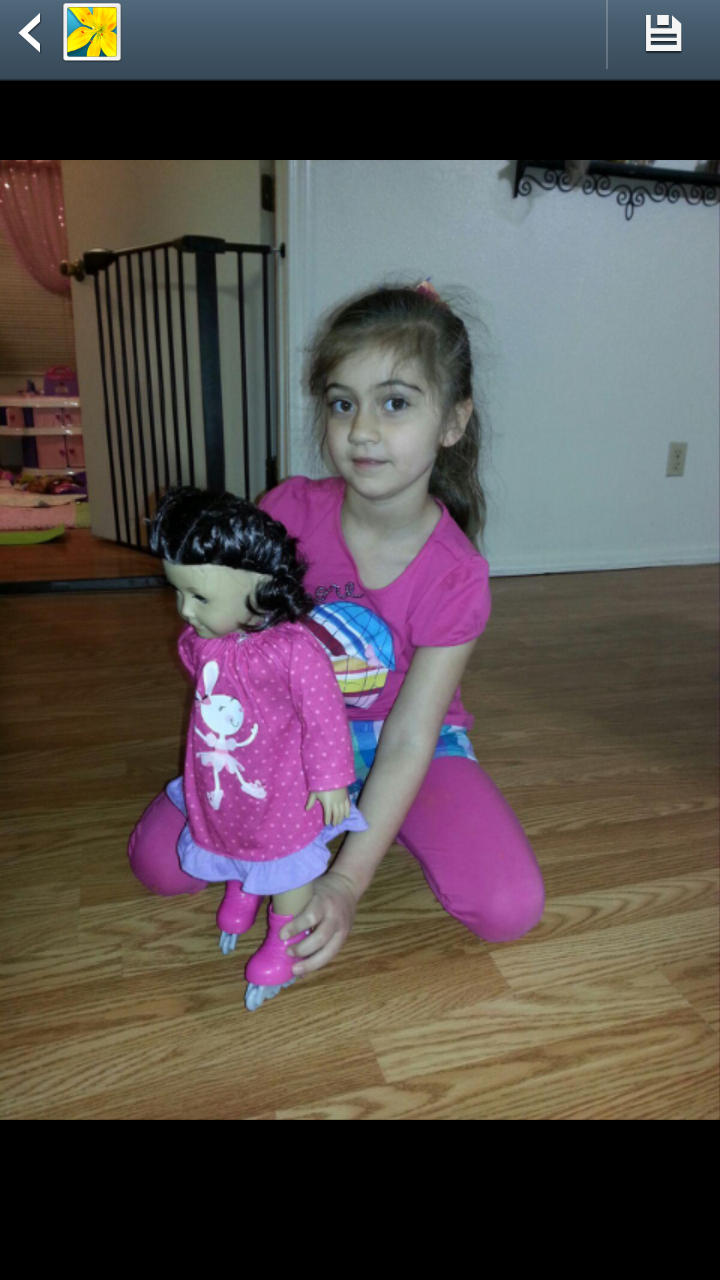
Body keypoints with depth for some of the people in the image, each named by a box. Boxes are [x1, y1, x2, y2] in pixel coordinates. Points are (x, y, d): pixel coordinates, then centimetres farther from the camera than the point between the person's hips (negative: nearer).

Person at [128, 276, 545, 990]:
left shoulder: (456, 578, -22)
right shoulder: (288, 512, -18)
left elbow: (407, 742, -23)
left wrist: (346, 883, -30)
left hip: (405, 742, -1)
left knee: (510, 909, -18)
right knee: (159, 861, -13)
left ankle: (388, 819, 9)